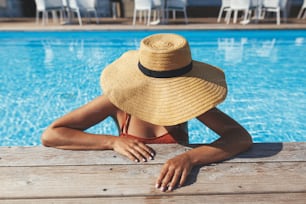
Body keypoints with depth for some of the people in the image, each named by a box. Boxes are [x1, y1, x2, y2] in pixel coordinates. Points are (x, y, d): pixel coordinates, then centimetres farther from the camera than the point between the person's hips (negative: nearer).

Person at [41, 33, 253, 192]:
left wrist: (189, 157, -40)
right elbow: (50, 135, -18)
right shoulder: (118, 100, -19)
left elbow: (242, 137, -24)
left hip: (176, 186, 1)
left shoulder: (185, 96, -17)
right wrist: (113, 141, -29)